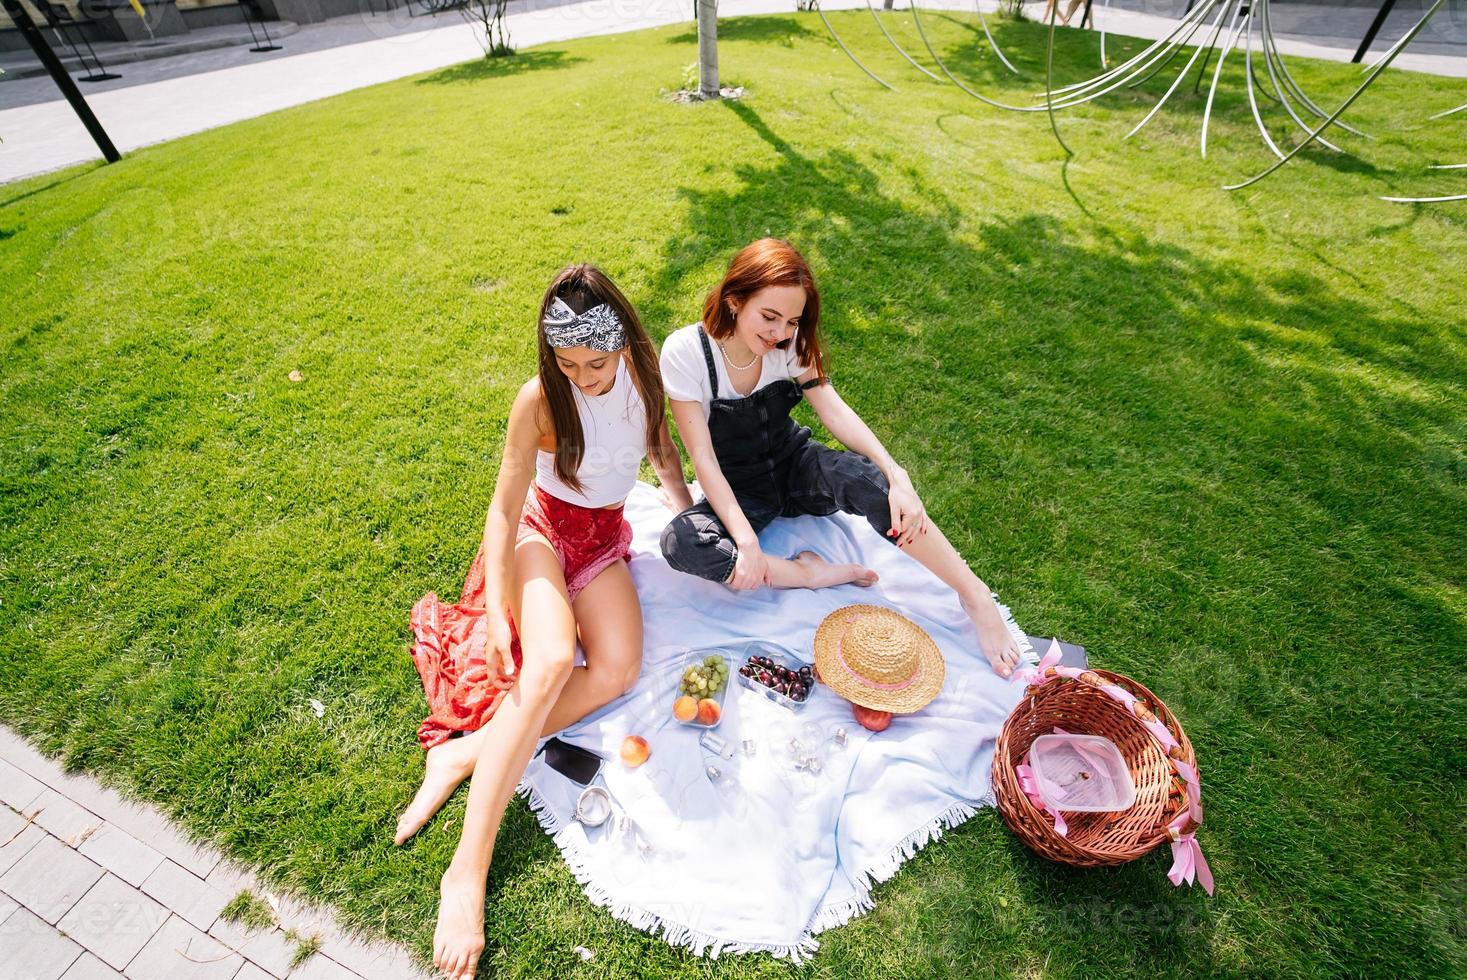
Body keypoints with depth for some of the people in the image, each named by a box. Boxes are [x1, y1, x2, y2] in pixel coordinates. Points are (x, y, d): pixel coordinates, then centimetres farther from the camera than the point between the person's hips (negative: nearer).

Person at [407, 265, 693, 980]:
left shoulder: (642, 372, -6)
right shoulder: (540, 400, -18)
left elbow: (661, 444, 12)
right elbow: (504, 507, -15)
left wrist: (692, 520, 7)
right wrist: (498, 610, -24)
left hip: (604, 537, 4)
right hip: (541, 528, -4)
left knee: (618, 669, -24)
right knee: (551, 659, -33)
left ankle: (466, 754, -16)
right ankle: (467, 871, -26)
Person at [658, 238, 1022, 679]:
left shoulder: (790, 341, -9)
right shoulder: (684, 352, -20)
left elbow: (834, 410, -17)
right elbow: (703, 456, -22)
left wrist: (896, 475, -33)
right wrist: (745, 539, -34)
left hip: (793, 466, 2)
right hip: (737, 490, -1)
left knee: (870, 481, -31)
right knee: (681, 542, -35)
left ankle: (975, 595, -16)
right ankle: (809, 574, -22)